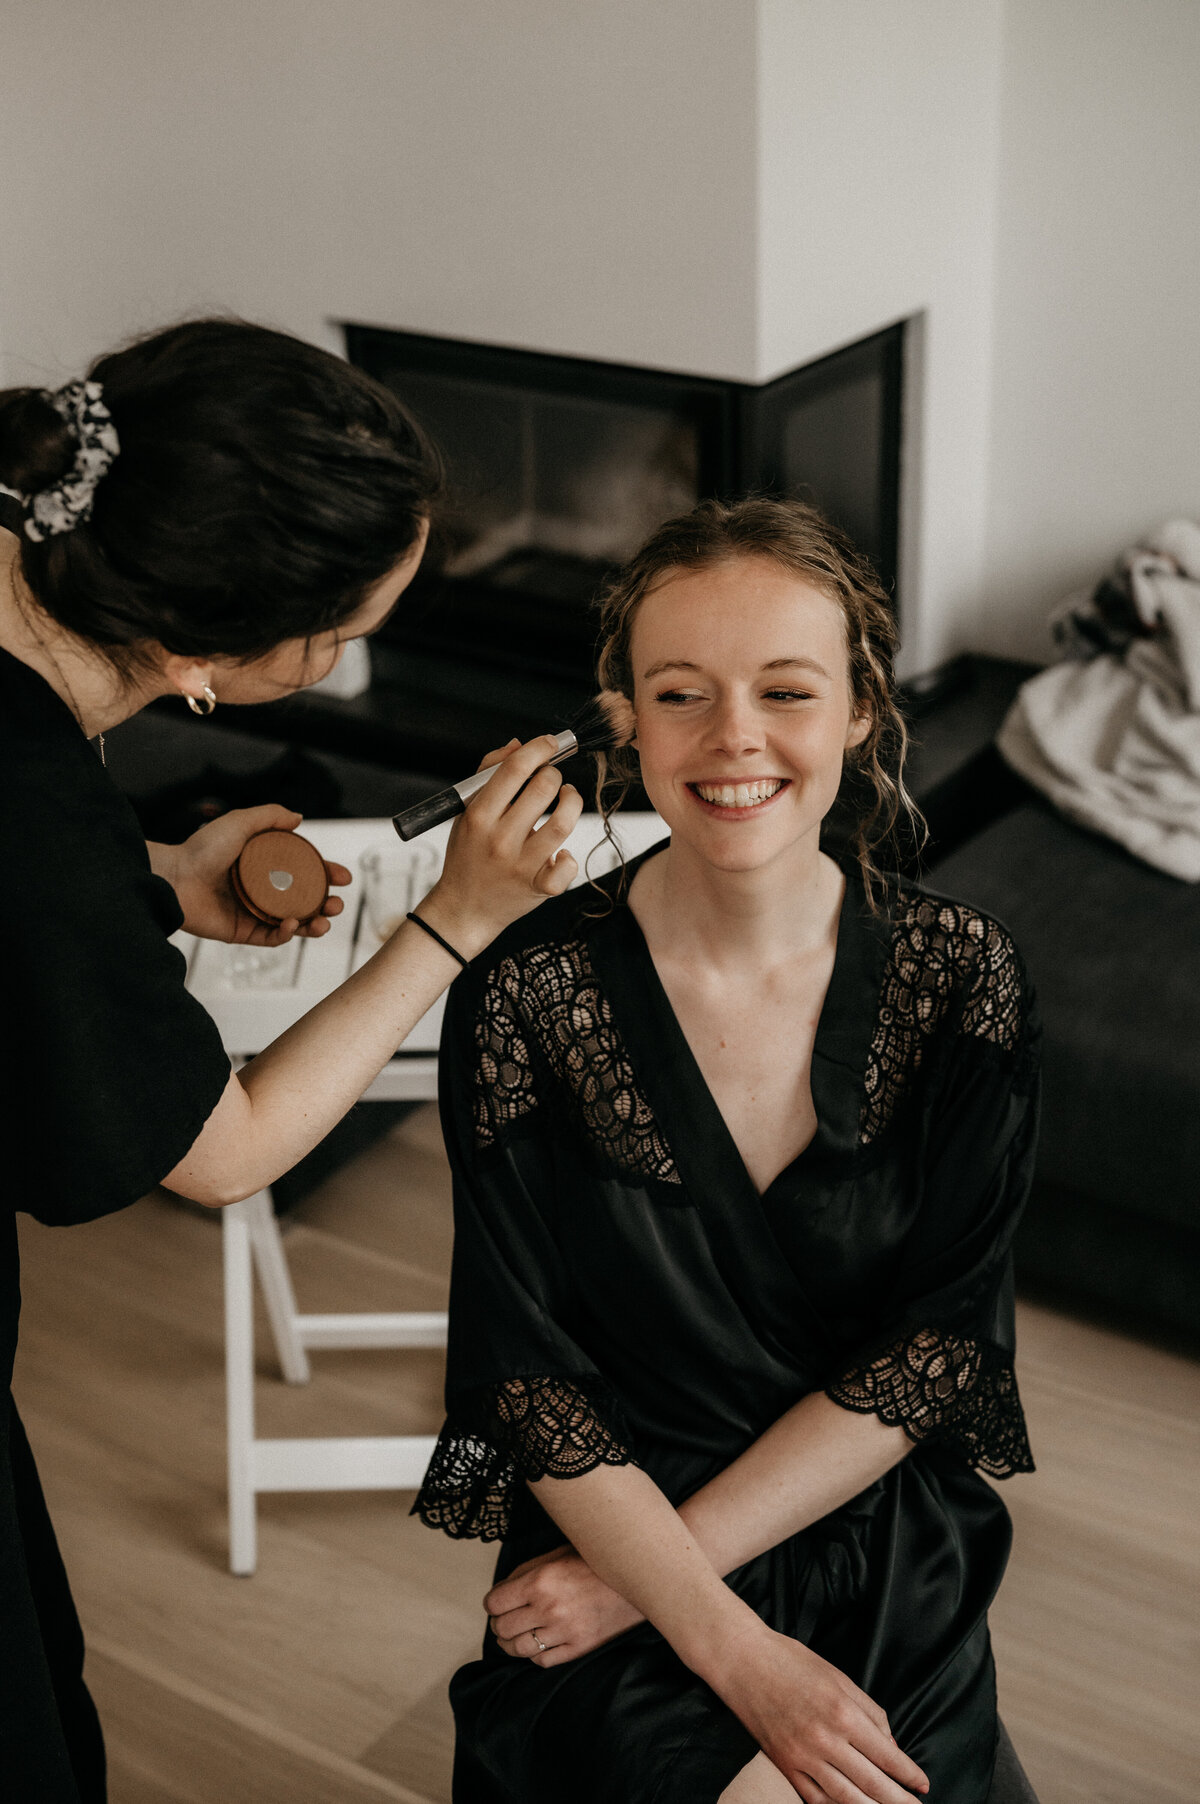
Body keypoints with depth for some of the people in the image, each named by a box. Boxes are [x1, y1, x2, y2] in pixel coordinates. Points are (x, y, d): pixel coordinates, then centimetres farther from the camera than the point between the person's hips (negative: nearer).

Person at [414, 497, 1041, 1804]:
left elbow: (936, 1350, -7)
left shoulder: (959, 976, -7)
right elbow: (530, 1378, -9)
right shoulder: (527, 997, -12)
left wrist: (659, 1567, -13)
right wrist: (733, 1648, -16)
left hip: (896, 1583, 2)